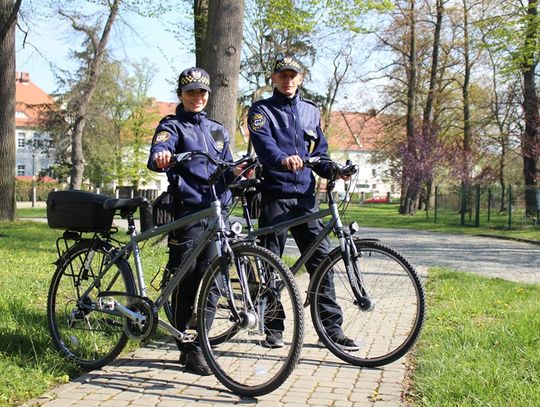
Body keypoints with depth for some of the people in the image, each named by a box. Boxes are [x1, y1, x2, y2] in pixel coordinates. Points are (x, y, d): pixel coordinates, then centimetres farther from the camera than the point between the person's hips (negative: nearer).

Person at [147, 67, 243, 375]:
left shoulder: (218, 130, 23)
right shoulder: (172, 126, 5)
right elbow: (159, 151, -15)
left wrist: (237, 171, -2)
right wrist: (160, 158, -40)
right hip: (187, 211, -5)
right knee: (187, 280, -6)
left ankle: (200, 341, 18)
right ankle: (189, 348, 2)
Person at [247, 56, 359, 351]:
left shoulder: (311, 111, 18)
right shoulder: (261, 110, 4)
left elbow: (319, 152, 19)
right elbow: (263, 143, -16)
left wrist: (333, 170, -3)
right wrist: (282, 159, -38)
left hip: (305, 196, 4)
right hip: (275, 195, -3)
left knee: (322, 258, -2)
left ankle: (332, 328, 4)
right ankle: (273, 328, 12)